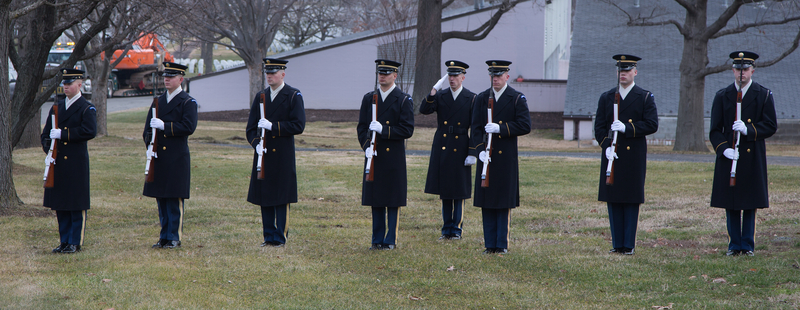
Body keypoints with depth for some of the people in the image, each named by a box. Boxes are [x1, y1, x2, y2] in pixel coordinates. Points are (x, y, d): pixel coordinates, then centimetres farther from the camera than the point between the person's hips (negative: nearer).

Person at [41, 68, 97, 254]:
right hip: (57, 162, 6)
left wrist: (63, 134, -19)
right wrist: (48, 152, -5)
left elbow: (90, 131, -18)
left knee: (77, 205, -2)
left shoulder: (87, 109, -3)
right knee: (60, 205, 9)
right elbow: (46, 133, 13)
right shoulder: (56, 108, 15)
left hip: (77, 163, -6)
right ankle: (64, 242, 17)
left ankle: (76, 243, 4)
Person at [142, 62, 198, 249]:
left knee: (174, 199, -4)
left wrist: (164, 126, -19)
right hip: (158, 157, 6)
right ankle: (164, 237, 15)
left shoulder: (188, 102, -2)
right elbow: (148, 127, 15)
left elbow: (189, 127, -14)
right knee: (161, 199, 8)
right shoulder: (158, 101, 16)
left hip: (177, 158, -6)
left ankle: (174, 237, 2)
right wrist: (149, 145, -2)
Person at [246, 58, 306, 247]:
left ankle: (280, 238, 2)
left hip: (283, 157, -5)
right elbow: (251, 127, 12)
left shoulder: (294, 96, -2)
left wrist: (273, 126, -17)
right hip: (263, 155, 5)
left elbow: (298, 126, -10)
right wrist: (256, 144, -7)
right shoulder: (260, 97, 13)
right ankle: (269, 237, 14)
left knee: (281, 198, -3)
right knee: (264, 198, 7)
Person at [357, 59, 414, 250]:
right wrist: (366, 146, -6)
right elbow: (361, 127, 10)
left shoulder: (404, 100, -2)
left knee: (393, 200, -1)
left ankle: (391, 240, 6)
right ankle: (377, 240, 14)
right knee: (375, 199, 7)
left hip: (394, 158, -4)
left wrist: (384, 130, -18)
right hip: (373, 156, 4)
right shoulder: (369, 99, 10)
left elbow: (407, 130, -8)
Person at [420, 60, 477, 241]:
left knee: (459, 191, 0)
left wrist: (473, 153, -6)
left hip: (460, 149, -2)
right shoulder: (440, 95, 6)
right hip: (442, 149, 2)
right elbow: (424, 110, -9)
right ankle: (447, 229, 14)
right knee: (444, 191, 7)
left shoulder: (471, 99, 0)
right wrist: (432, 94, -24)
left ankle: (456, 230, 8)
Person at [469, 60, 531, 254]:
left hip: (506, 158, -3)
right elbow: (476, 127, 5)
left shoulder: (517, 99, 0)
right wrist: (480, 150, -9)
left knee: (504, 202, 0)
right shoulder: (482, 98, 9)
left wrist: (500, 128, -18)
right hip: (486, 157, 3)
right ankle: (490, 244, 10)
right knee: (486, 202, 4)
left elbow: (525, 126, -8)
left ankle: (502, 245, 6)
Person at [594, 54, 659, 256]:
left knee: (631, 201, -1)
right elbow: (599, 127, 7)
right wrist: (606, 146, -10)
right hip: (612, 156, 3)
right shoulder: (606, 98, 11)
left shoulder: (646, 98, 3)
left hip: (634, 158, -3)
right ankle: (617, 244, 10)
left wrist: (627, 128, -17)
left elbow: (652, 124, -6)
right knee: (613, 201, 3)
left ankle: (629, 245, 4)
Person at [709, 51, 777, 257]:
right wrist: (724, 149, -13)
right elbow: (715, 130, 4)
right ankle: (735, 244, 11)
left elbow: (771, 126, -2)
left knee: (750, 203, 1)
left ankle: (748, 245, 9)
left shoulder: (764, 95, 3)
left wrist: (748, 130, -17)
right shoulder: (722, 96, 7)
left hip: (753, 160, -1)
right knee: (730, 204, 3)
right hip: (729, 157, 1)